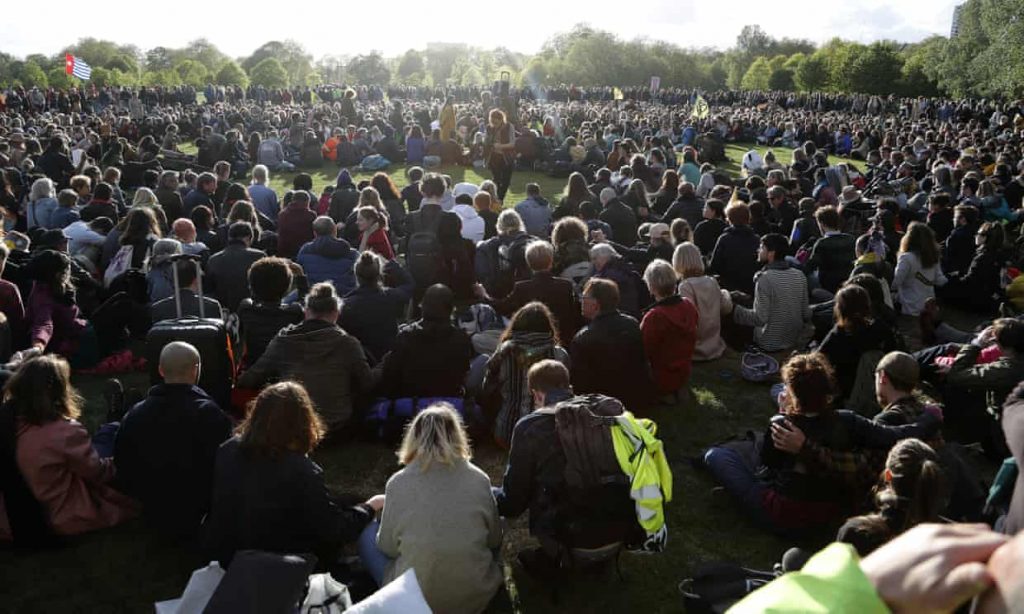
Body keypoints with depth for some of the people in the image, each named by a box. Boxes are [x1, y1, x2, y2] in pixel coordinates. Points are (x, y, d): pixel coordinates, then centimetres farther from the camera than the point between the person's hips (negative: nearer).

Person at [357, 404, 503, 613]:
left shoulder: (398, 483, -13)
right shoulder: (479, 479, -10)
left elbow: (388, 547, 0)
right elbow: (494, 539, 4)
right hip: (477, 596, 2)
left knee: (368, 534, 21)